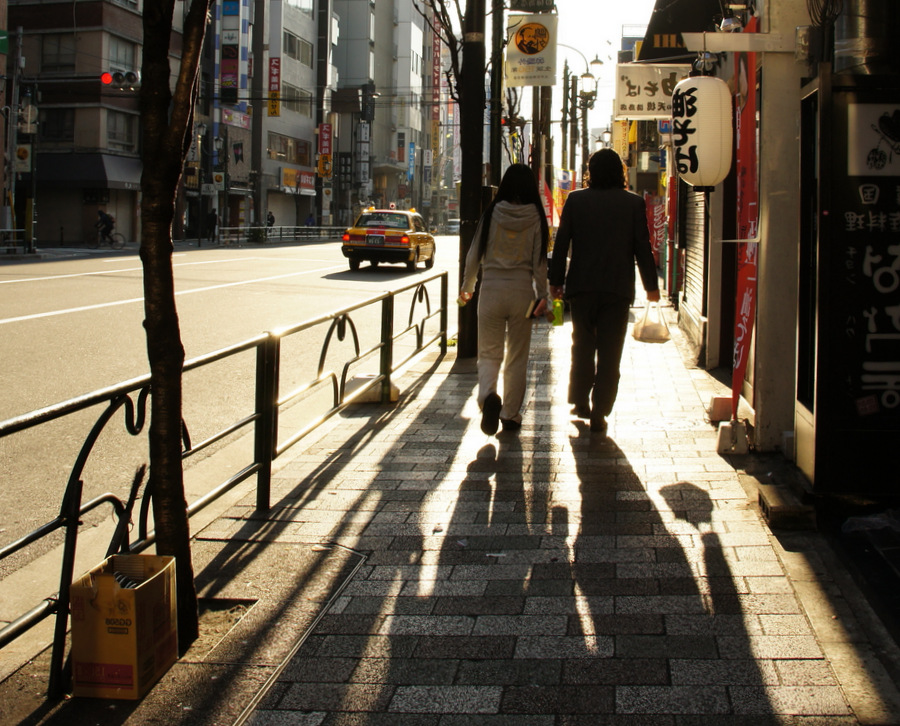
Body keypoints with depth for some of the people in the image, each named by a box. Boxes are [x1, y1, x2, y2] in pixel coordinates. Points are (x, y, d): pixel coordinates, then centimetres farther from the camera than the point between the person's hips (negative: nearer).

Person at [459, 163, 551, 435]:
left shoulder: (491, 214, -2)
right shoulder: (536, 218, -3)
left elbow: (474, 254, 3)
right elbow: (539, 261, -2)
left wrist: (466, 287, 16)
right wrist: (543, 295, 6)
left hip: (491, 290, 0)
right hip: (522, 291, 0)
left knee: (489, 353, 8)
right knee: (517, 357, 11)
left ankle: (488, 395, -20)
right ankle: (510, 414, 14)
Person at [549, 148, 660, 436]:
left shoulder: (576, 200, 0)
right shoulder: (634, 203, -2)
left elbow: (561, 243, 0)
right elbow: (642, 247, 0)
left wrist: (555, 281, 7)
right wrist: (651, 285, 9)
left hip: (581, 287, 1)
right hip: (618, 288, -1)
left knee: (582, 347, 17)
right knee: (609, 352, 4)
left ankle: (580, 402, 21)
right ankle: (599, 413, 1)